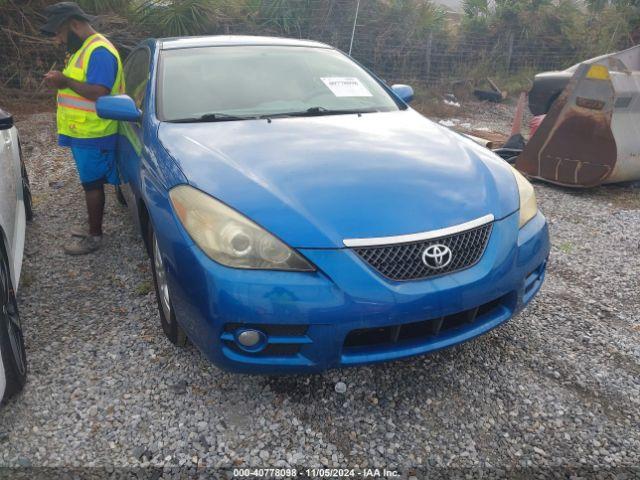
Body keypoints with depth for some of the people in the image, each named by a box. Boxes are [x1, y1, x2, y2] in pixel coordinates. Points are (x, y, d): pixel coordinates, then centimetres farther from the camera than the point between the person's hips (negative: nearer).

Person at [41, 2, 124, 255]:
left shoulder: (99, 51, -17)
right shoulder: (82, 49, 17)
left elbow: (100, 92, -26)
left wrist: (66, 81, -22)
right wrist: (61, 81, 12)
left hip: (92, 135, -10)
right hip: (82, 132, 10)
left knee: (93, 184, -1)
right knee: (91, 183, 17)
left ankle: (94, 236, 10)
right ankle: (93, 226, 29)